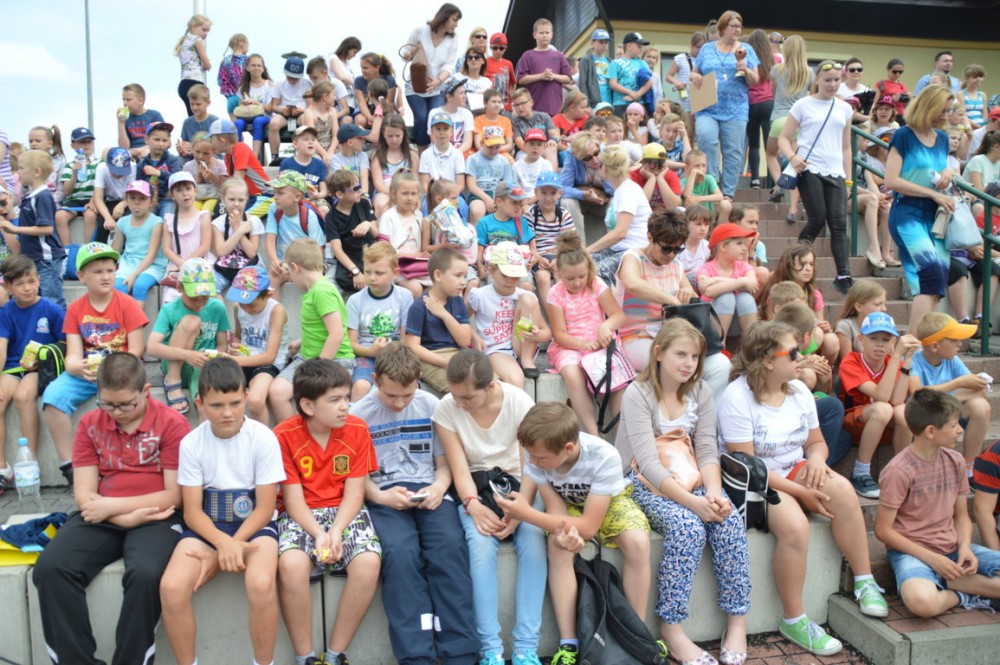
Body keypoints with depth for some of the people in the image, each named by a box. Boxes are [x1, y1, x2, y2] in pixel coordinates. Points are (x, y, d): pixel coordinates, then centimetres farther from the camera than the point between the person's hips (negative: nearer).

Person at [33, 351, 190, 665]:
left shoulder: (172, 423, -5)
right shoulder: (90, 424, 9)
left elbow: (174, 496, -7)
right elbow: (84, 496, 4)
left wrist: (112, 505, -11)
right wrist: (127, 518, -13)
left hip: (155, 518, -4)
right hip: (100, 518, 4)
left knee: (146, 574, -33)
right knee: (49, 569, -22)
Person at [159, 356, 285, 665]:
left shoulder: (263, 438, -11)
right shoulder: (191, 443, -5)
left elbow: (265, 508, -9)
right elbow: (192, 511, -5)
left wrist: (225, 551, -18)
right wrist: (223, 544, -25)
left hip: (254, 525, -2)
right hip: (207, 526, 2)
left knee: (261, 584, -32)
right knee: (171, 587, -26)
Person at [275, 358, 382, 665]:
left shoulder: (357, 429, -5)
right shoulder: (284, 435, -10)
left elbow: (354, 493, -5)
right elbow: (293, 498, -10)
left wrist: (336, 531, -22)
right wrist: (318, 533, -25)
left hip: (345, 511, 1)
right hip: (301, 515, -1)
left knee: (368, 562, -29)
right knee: (291, 564, -34)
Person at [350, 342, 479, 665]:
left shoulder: (431, 405, 6)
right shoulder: (359, 414, 2)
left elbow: (444, 460, 12)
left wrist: (439, 487, -9)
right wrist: (381, 496, -13)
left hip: (429, 492, 1)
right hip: (384, 496, -1)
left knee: (449, 548, -27)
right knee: (401, 552, -31)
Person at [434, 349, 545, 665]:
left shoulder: (519, 402, -14)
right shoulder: (446, 408, -11)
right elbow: (460, 470, -11)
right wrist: (474, 506, -29)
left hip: (515, 484, 0)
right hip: (475, 489, 0)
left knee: (533, 540, -29)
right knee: (481, 545, -31)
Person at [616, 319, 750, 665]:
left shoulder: (700, 392, 3)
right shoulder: (638, 394, -14)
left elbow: (707, 452, -3)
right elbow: (649, 463, -23)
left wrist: (715, 494, -23)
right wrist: (694, 502, -32)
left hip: (690, 479, 5)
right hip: (645, 482, -5)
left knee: (730, 522, -23)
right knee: (687, 527, -31)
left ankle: (737, 622, -8)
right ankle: (671, 628, -18)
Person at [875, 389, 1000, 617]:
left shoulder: (955, 461, 6)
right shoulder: (899, 470, -15)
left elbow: (961, 515, 12)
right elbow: (883, 530, -13)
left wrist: (965, 547, -8)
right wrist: (932, 559, -15)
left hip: (952, 548, 6)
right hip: (913, 551, -5)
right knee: (922, 601, -36)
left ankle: (942, 583, -11)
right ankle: (963, 595, -7)